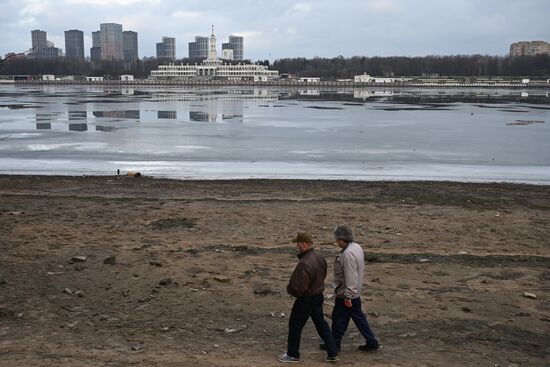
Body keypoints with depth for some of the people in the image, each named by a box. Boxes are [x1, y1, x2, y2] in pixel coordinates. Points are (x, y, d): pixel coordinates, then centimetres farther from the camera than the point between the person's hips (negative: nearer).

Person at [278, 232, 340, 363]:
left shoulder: (304, 264, -32)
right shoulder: (319, 256, -4)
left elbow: (299, 287, -28)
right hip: (318, 296, 8)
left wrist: (289, 289, -8)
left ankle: (293, 354, 26)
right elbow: (323, 274, 11)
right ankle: (332, 353, 23)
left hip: (305, 299, -8)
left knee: (295, 325, 11)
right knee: (321, 323, 19)